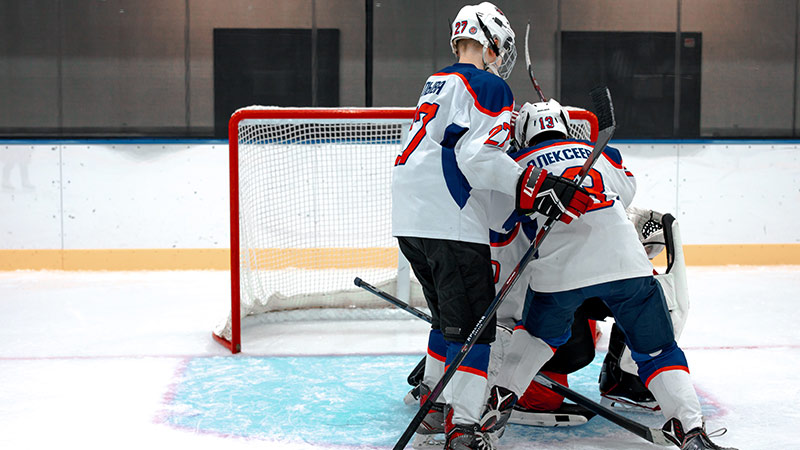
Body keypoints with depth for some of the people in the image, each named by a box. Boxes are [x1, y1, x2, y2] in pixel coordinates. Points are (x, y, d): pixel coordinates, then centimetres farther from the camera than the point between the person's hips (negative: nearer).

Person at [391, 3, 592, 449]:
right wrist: (538, 188, -22)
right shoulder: (489, 86, -6)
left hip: (410, 220, 9)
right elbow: (479, 156, -19)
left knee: (450, 315, 22)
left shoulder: (438, 83, 21)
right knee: (474, 323, -6)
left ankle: (432, 405, 31)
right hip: (452, 224, -9)